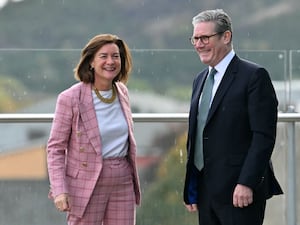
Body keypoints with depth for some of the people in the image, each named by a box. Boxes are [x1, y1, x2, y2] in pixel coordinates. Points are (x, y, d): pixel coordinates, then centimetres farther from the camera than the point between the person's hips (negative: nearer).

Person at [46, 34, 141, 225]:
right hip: (87, 185, -5)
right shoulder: (71, 99, -10)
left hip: (123, 182, 5)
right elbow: (55, 148, -7)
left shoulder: (122, 92, 7)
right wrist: (59, 190, -15)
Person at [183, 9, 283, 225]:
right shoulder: (200, 80, 17)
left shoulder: (254, 76, -7)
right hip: (206, 190, 7)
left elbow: (264, 135, -14)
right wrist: (191, 188, 14)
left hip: (241, 192, -7)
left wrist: (246, 183, -20)